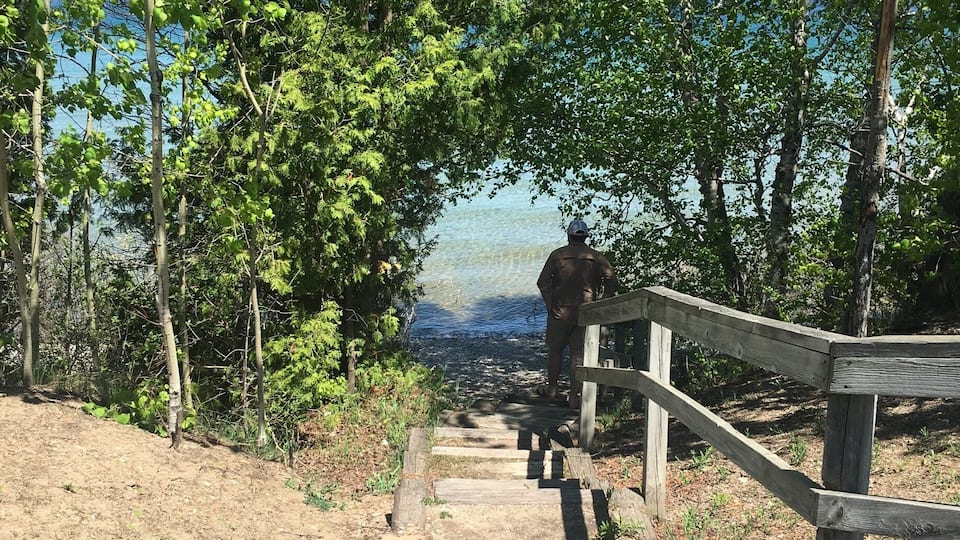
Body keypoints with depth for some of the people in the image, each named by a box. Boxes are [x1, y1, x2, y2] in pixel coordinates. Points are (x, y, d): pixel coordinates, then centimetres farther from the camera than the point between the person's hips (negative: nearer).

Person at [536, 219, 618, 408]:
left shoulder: (558, 255, -3)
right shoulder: (597, 257, 1)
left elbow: (543, 282, -9)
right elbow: (612, 281, -6)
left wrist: (550, 305, -5)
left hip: (560, 312, -1)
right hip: (585, 313, 1)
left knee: (555, 350, 15)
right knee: (578, 354, 6)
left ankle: (552, 388, 27)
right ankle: (574, 396, 5)